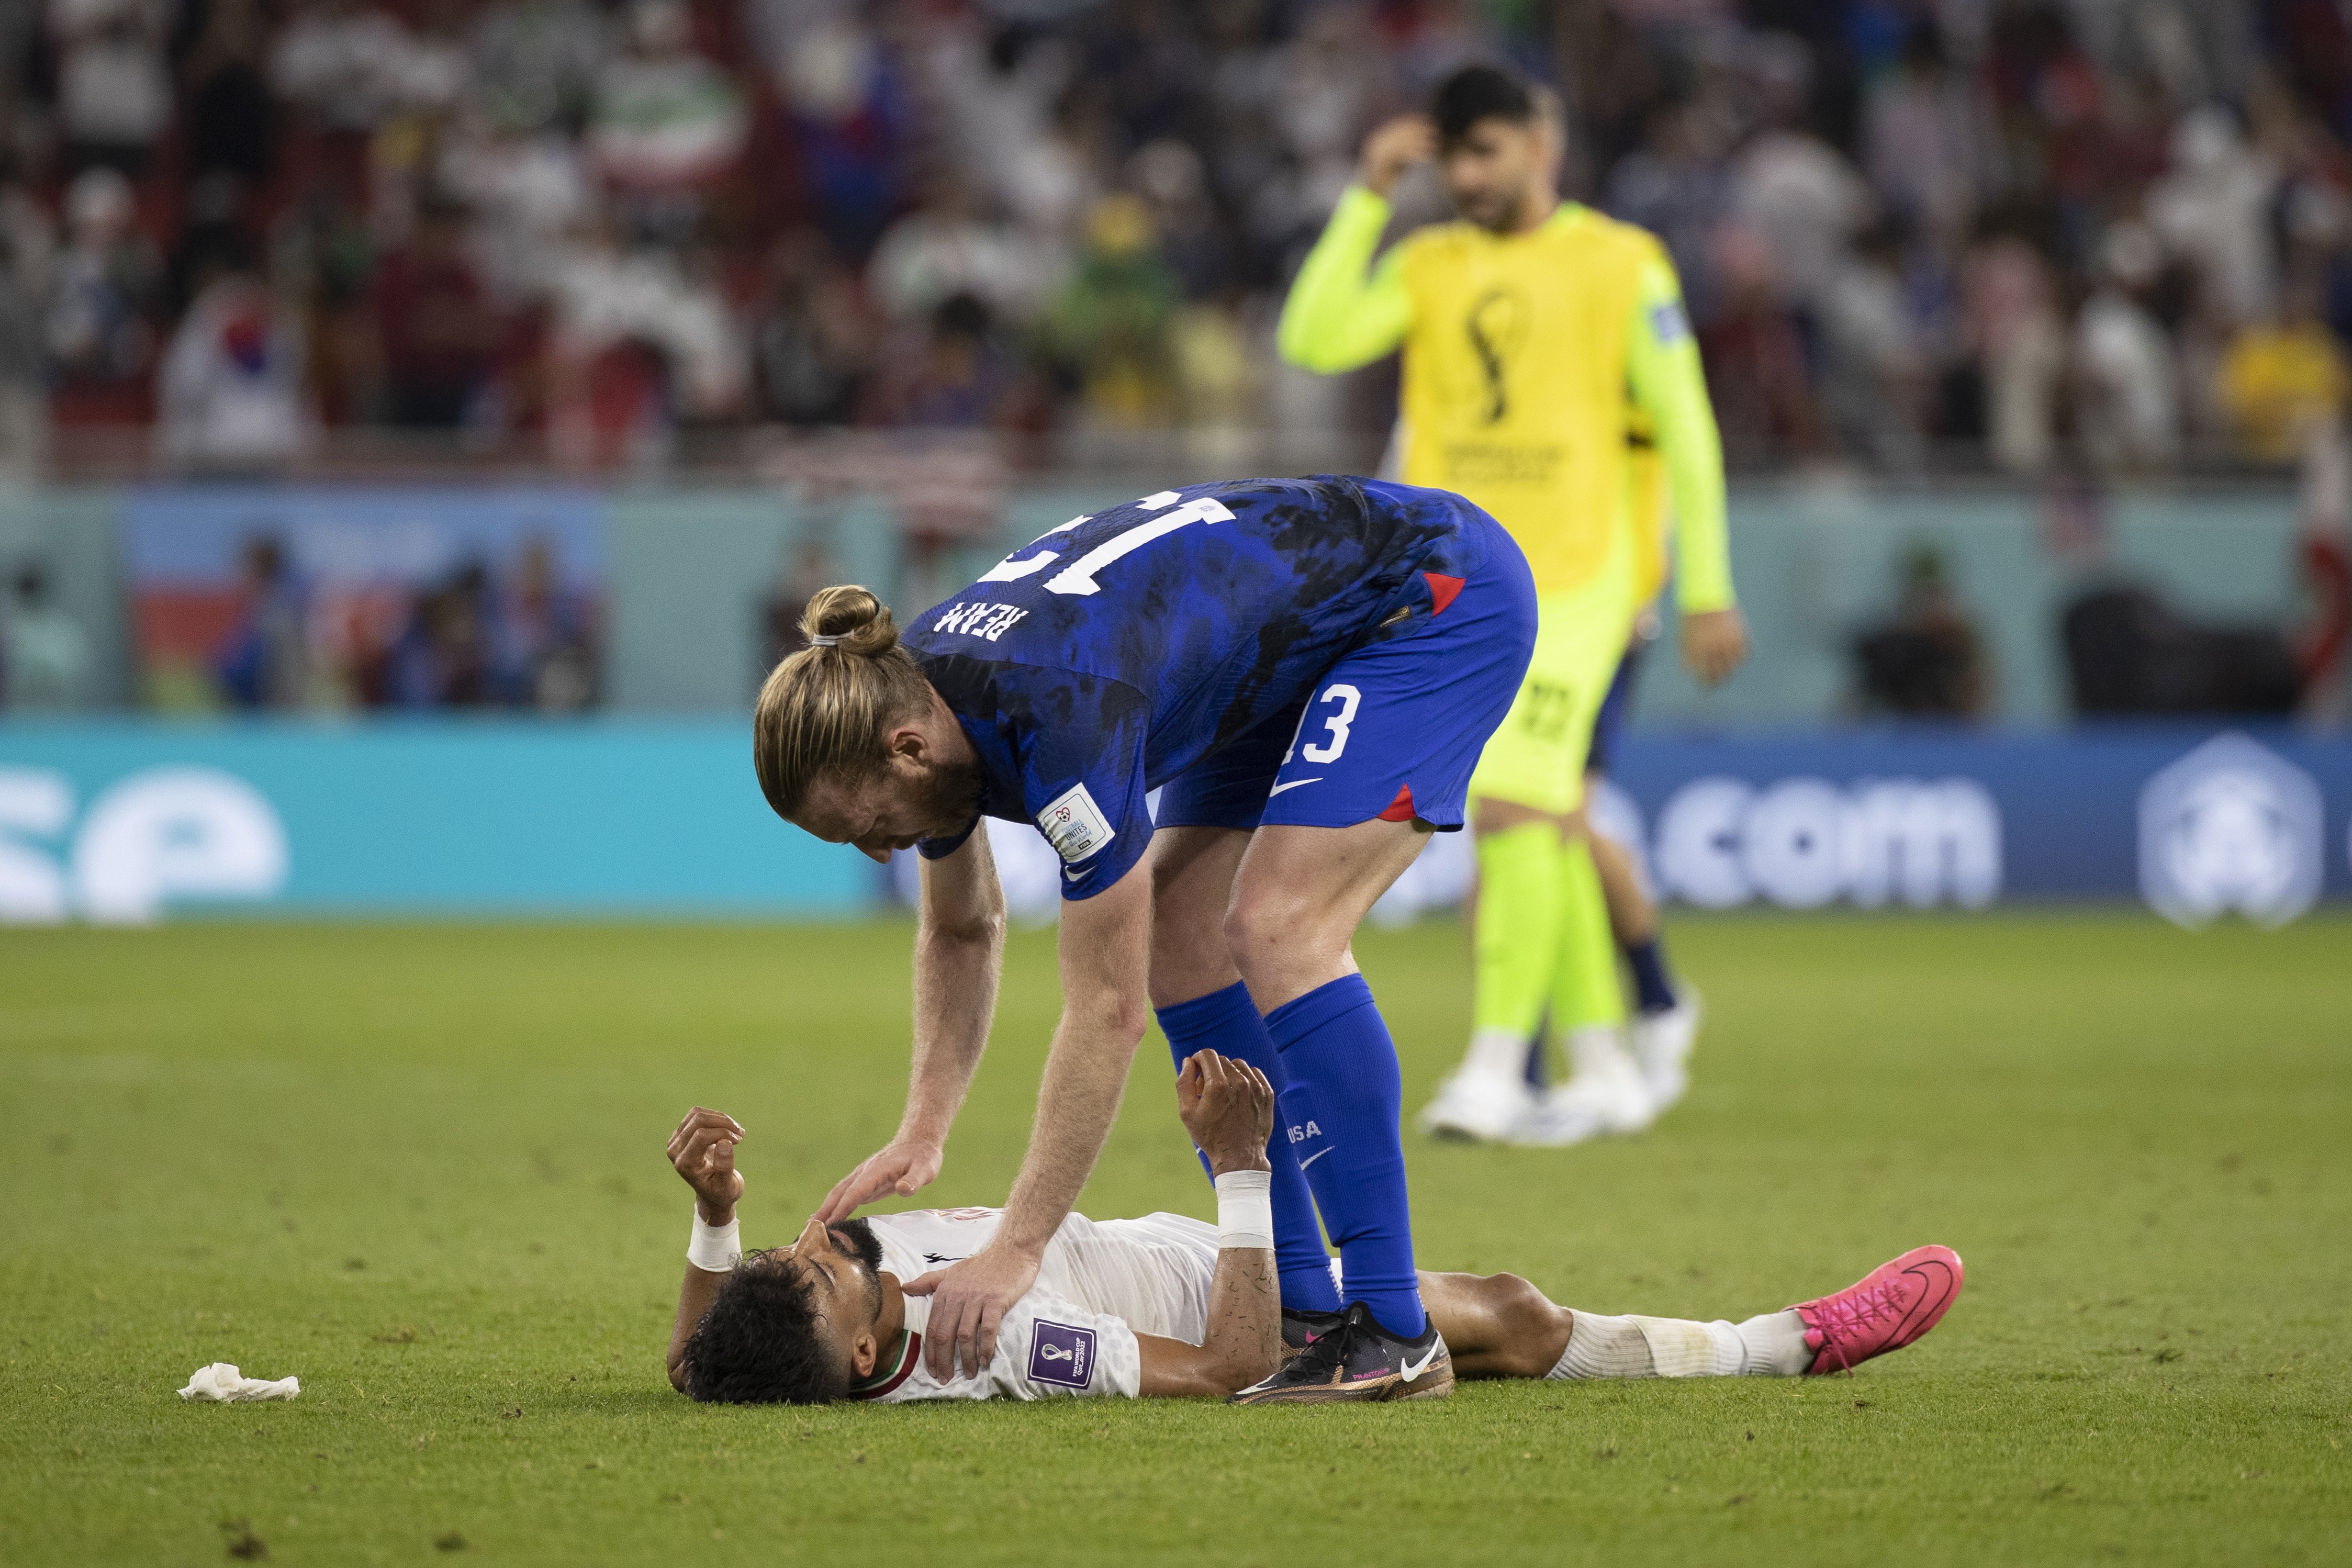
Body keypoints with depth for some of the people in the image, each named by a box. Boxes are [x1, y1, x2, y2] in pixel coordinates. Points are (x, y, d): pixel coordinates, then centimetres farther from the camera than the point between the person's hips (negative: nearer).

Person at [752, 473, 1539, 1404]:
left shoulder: (1059, 709, -35)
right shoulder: (907, 699, -8)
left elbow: (1106, 1009, -31)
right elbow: (963, 928, 11)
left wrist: (1015, 1250, -30)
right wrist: (922, 1134, -1)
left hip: (1443, 595, -9)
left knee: (1277, 931, -22)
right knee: (1179, 940, -1)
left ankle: (1393, 1334, -19)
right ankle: (1299, 1310, 3)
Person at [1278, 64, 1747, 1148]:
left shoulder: (1620, 264, 1)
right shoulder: (1426, 266, 12)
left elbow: (1683, 429, 1)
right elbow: (1315, 339, -4)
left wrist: (1707, 590, -2)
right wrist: (1369, 195, -6)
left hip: (1569, 580, -4)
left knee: (1513, 811, -16)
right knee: (1546, 833, 7)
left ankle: (1495, 1069, -17)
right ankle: (1604, 1070, 13)